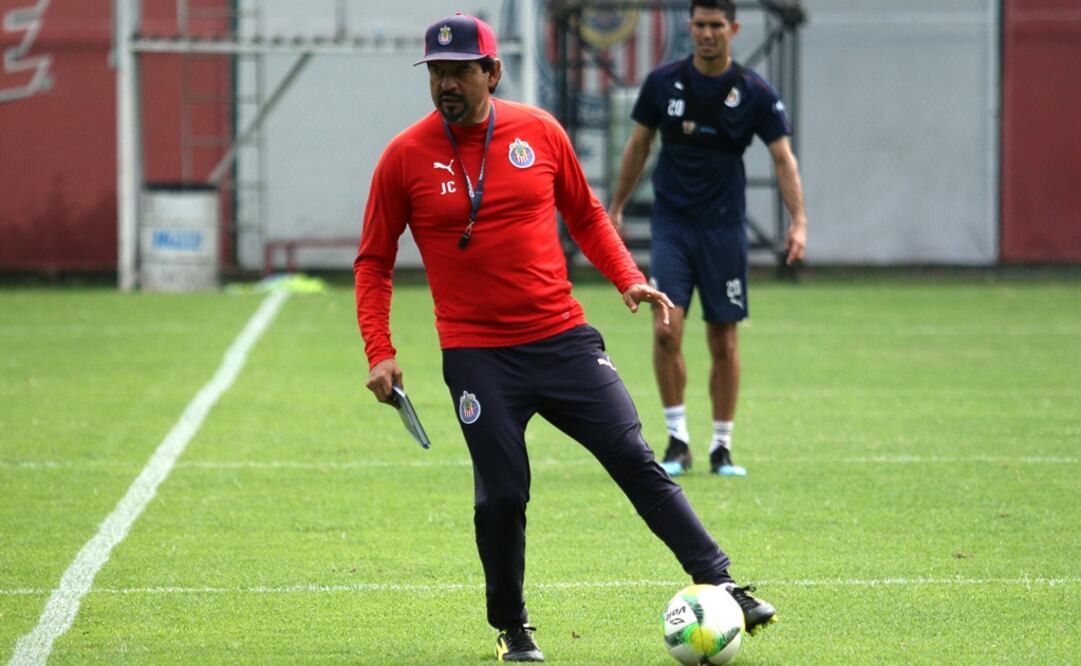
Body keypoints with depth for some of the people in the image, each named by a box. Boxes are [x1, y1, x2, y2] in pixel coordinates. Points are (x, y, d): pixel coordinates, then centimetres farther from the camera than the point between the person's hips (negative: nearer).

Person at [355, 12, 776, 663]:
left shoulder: (539, 132, 2)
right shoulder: (406, 157, -3)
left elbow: (586, 216, 17)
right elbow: (374, 261, 5)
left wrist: (629, 279, 3)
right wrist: (380, 353, -4)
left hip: (562, 337, 2)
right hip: (477, 355, -2)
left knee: (636, 460, -3)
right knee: (502, 494, -4)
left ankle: (721, 585, 1)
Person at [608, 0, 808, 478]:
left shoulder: (755, 93, -4)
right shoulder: (662, 83, -1)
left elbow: (782, 157, -4)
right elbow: (638, 146, 10)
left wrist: (798, 219, -16)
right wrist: (616, 208, 11)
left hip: (724, 227, 0)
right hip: (671, 223, 0)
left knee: (724, 340, 2)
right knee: (666, 329, -14)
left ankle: (722, 447, 13)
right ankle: (677, 439, -3)